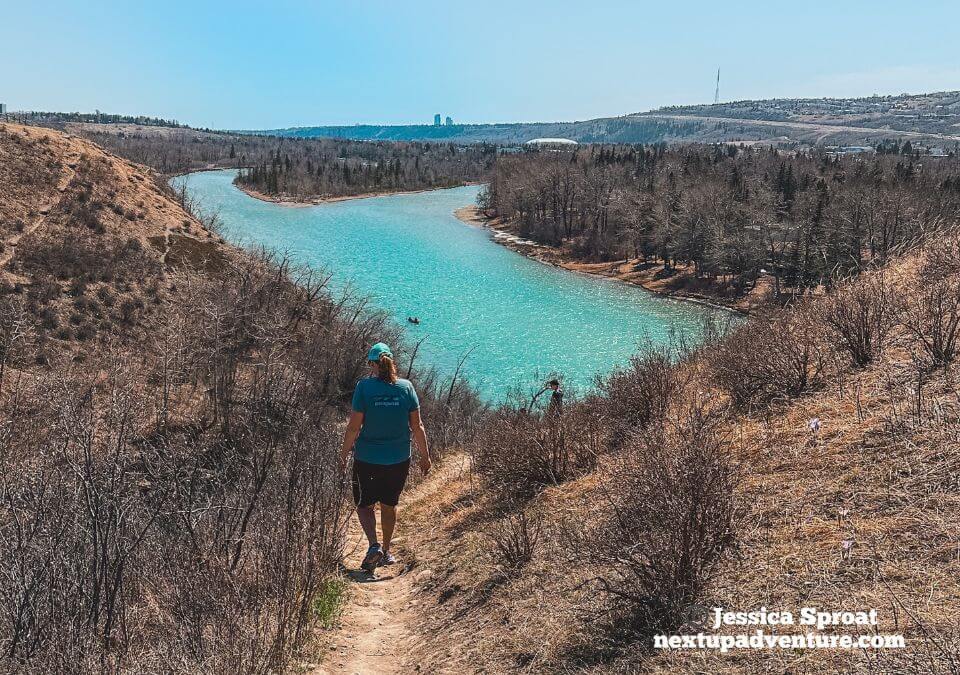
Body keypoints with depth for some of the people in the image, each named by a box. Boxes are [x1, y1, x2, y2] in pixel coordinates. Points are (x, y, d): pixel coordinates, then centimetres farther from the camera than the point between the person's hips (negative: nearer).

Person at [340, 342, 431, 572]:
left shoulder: (364, 386, -13)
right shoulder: (406, 387, -5)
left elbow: (354, 426, -11)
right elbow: (417, 426, -3)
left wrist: (343, 454, 2)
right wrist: (425, 456, 8)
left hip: (367, 458, -3)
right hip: (399, 459, 3)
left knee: (364, 504, 14)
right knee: (389, 505, 20)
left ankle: (374, 545, -6)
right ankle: (386, 552, 31)